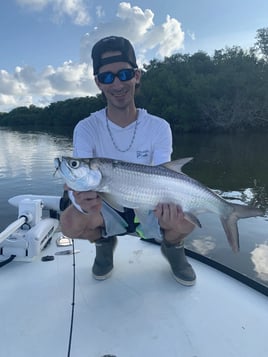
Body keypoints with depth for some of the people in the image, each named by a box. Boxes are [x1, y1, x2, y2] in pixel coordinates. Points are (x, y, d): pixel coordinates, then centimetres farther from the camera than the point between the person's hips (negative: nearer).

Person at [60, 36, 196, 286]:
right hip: (107, 211, 1)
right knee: (70, 222, -30)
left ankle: (172, 246, 9)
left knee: (186, 217, -30)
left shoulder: (159, 128, -12)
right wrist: (81, 201, -48)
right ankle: (104, 243, 8)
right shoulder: (86, 129, -13)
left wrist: (167, 207, -43)